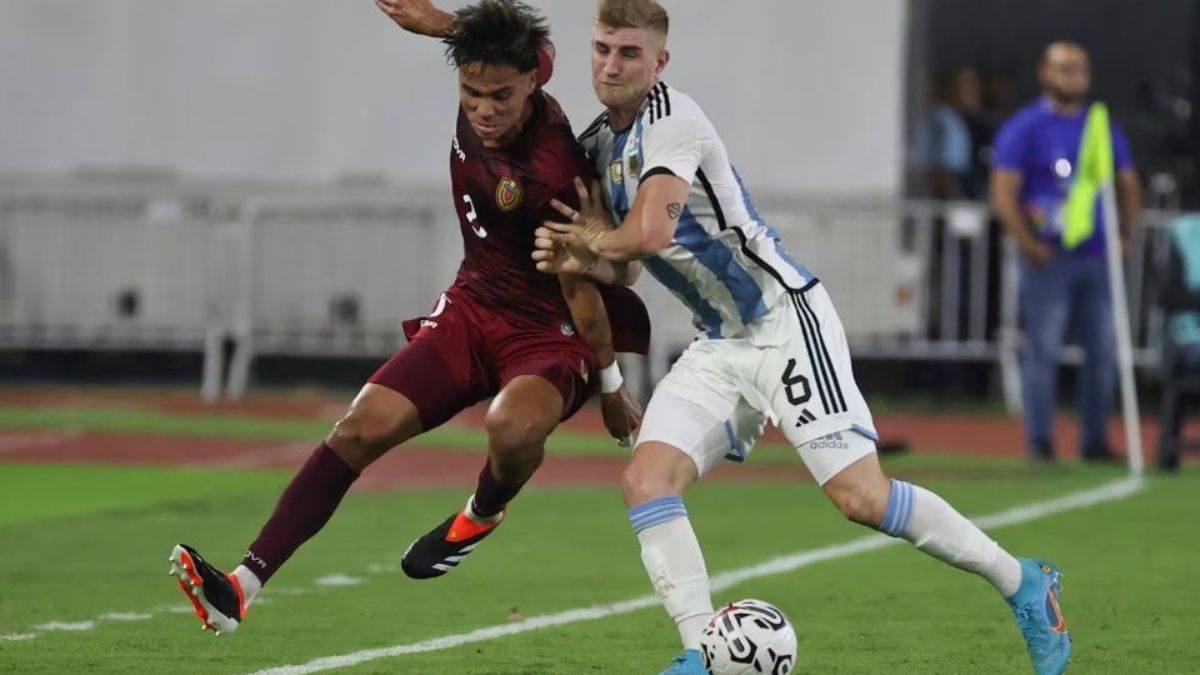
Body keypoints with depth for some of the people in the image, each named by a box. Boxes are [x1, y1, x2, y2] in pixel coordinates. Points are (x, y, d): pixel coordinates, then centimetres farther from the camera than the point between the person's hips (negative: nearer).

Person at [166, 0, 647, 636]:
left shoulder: (553, 173, -29)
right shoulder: (478, 84, -10)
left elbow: (582, 288, -16)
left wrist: (611, 386, -4)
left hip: (550, 332, -7)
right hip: (472, 306, 7)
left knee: (514, 425, -38)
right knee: (362, 428, -9)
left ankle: (483, 514, -1)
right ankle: (242, 587, -12)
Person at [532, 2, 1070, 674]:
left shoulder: (671, 119, -17)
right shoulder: (598, 143, 11)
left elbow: (648, 235, -29)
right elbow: (618, 254, 19)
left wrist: (592, 242, -7)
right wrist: (571, 258, -3)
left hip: (782, 318, -8)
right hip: (719, 346, 9)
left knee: (861, 495, -13)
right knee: (646, 479, -11)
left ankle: (1024, 585, 3)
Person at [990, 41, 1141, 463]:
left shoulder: (1104, 128, 14)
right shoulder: (1025, 128, -1)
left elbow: (1127, 184, 21)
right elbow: (1004, 194, -7)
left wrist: (1126, 235, 9)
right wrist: (1029, 245, -14)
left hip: (1097, 255, 5)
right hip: (1049, 258, -5)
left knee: (1103, 349, 3)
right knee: (1043, 348, -5)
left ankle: (1096, 439, 10)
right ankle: (1039, 441, -1)